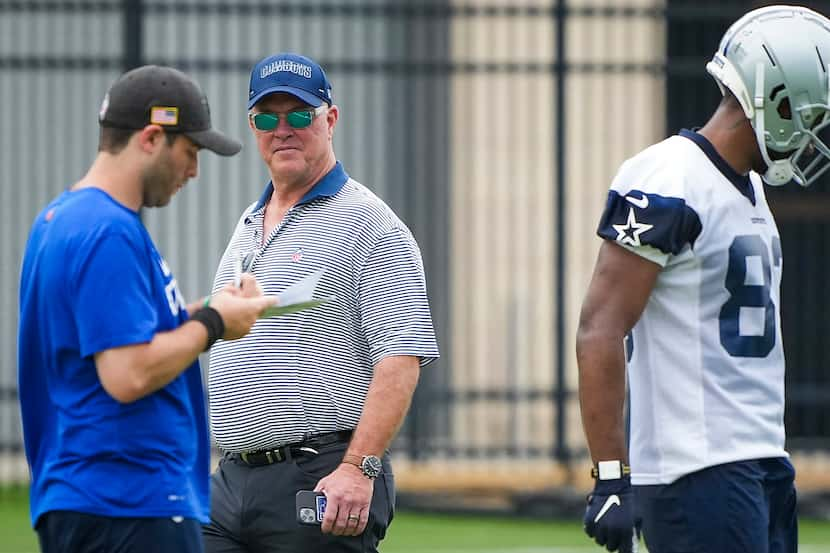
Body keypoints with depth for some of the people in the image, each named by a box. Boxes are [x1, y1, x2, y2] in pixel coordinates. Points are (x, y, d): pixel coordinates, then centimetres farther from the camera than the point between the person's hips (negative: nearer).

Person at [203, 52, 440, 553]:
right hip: (233, 480, 7)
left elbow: (401, 358, -15)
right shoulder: (248, 227, 21)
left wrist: (358, 468, -24)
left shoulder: (369, 224, -5)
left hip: (323, 481, -7)